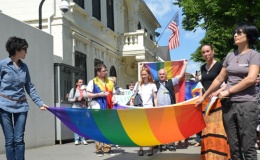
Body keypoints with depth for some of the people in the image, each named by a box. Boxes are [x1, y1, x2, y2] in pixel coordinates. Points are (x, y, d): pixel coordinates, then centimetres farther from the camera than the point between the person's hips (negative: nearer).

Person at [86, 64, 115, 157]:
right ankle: (99, 149, 3)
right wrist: (99, 94, -16)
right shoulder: (93, 82, -1)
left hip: (108, 108, 5)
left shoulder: (109, 82, 15)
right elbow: (88, 95, -6)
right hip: (98, 108, -5)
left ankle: (107, 148, 15)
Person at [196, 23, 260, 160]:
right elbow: (219, 79, 18)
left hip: (246, 103, -5)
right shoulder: (230, 56, 13)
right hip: (228, 104, 5)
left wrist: (228, 91, -11)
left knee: (248, 147, -4)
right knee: (233, 146, 8)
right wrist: (204, 96, 19)